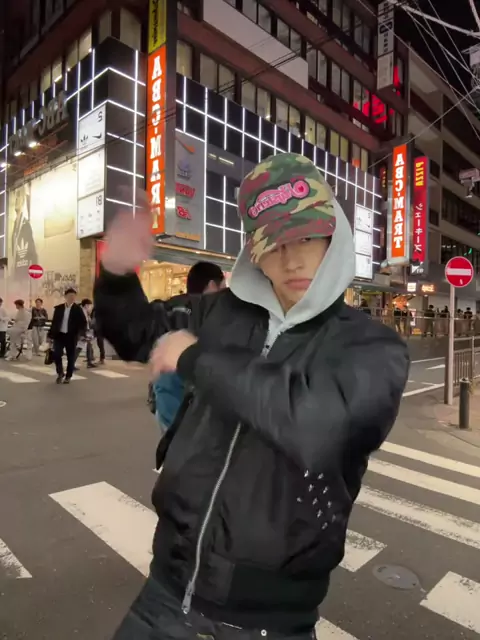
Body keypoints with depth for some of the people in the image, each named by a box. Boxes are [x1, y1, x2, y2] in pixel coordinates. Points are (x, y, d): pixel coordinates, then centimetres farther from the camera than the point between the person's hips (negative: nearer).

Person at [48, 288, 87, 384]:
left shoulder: (78, 309, -1)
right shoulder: (58, 308, 6)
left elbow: (83, 323, -1)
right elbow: (54, 322, 10)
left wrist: (79, 334, -14)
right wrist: (50, 335, 8)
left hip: (71, 336, -2)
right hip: (59, 335, 2)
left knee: (71, 357, 4)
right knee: (56, 354, -8)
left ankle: (68, 376, 19)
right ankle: (60, 373, 15)